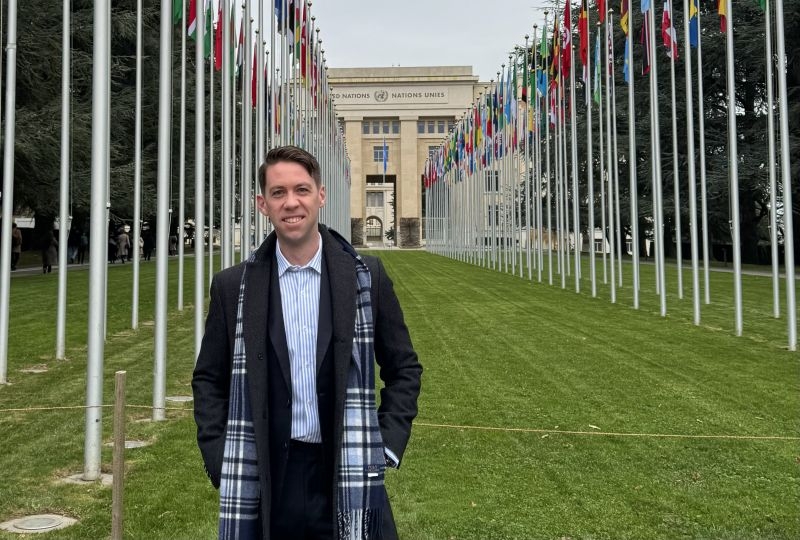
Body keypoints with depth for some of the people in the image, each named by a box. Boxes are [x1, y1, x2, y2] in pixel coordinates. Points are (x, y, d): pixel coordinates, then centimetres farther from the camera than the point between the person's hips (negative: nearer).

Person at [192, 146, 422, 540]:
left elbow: (404, 369, 6)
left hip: (348, 475, 0)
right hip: (264, 481, 1)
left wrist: (388, 446, -1)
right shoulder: (233, 286, 1)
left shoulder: (366, 277, -1)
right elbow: (208, 380, 9)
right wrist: (220, 461, 1)